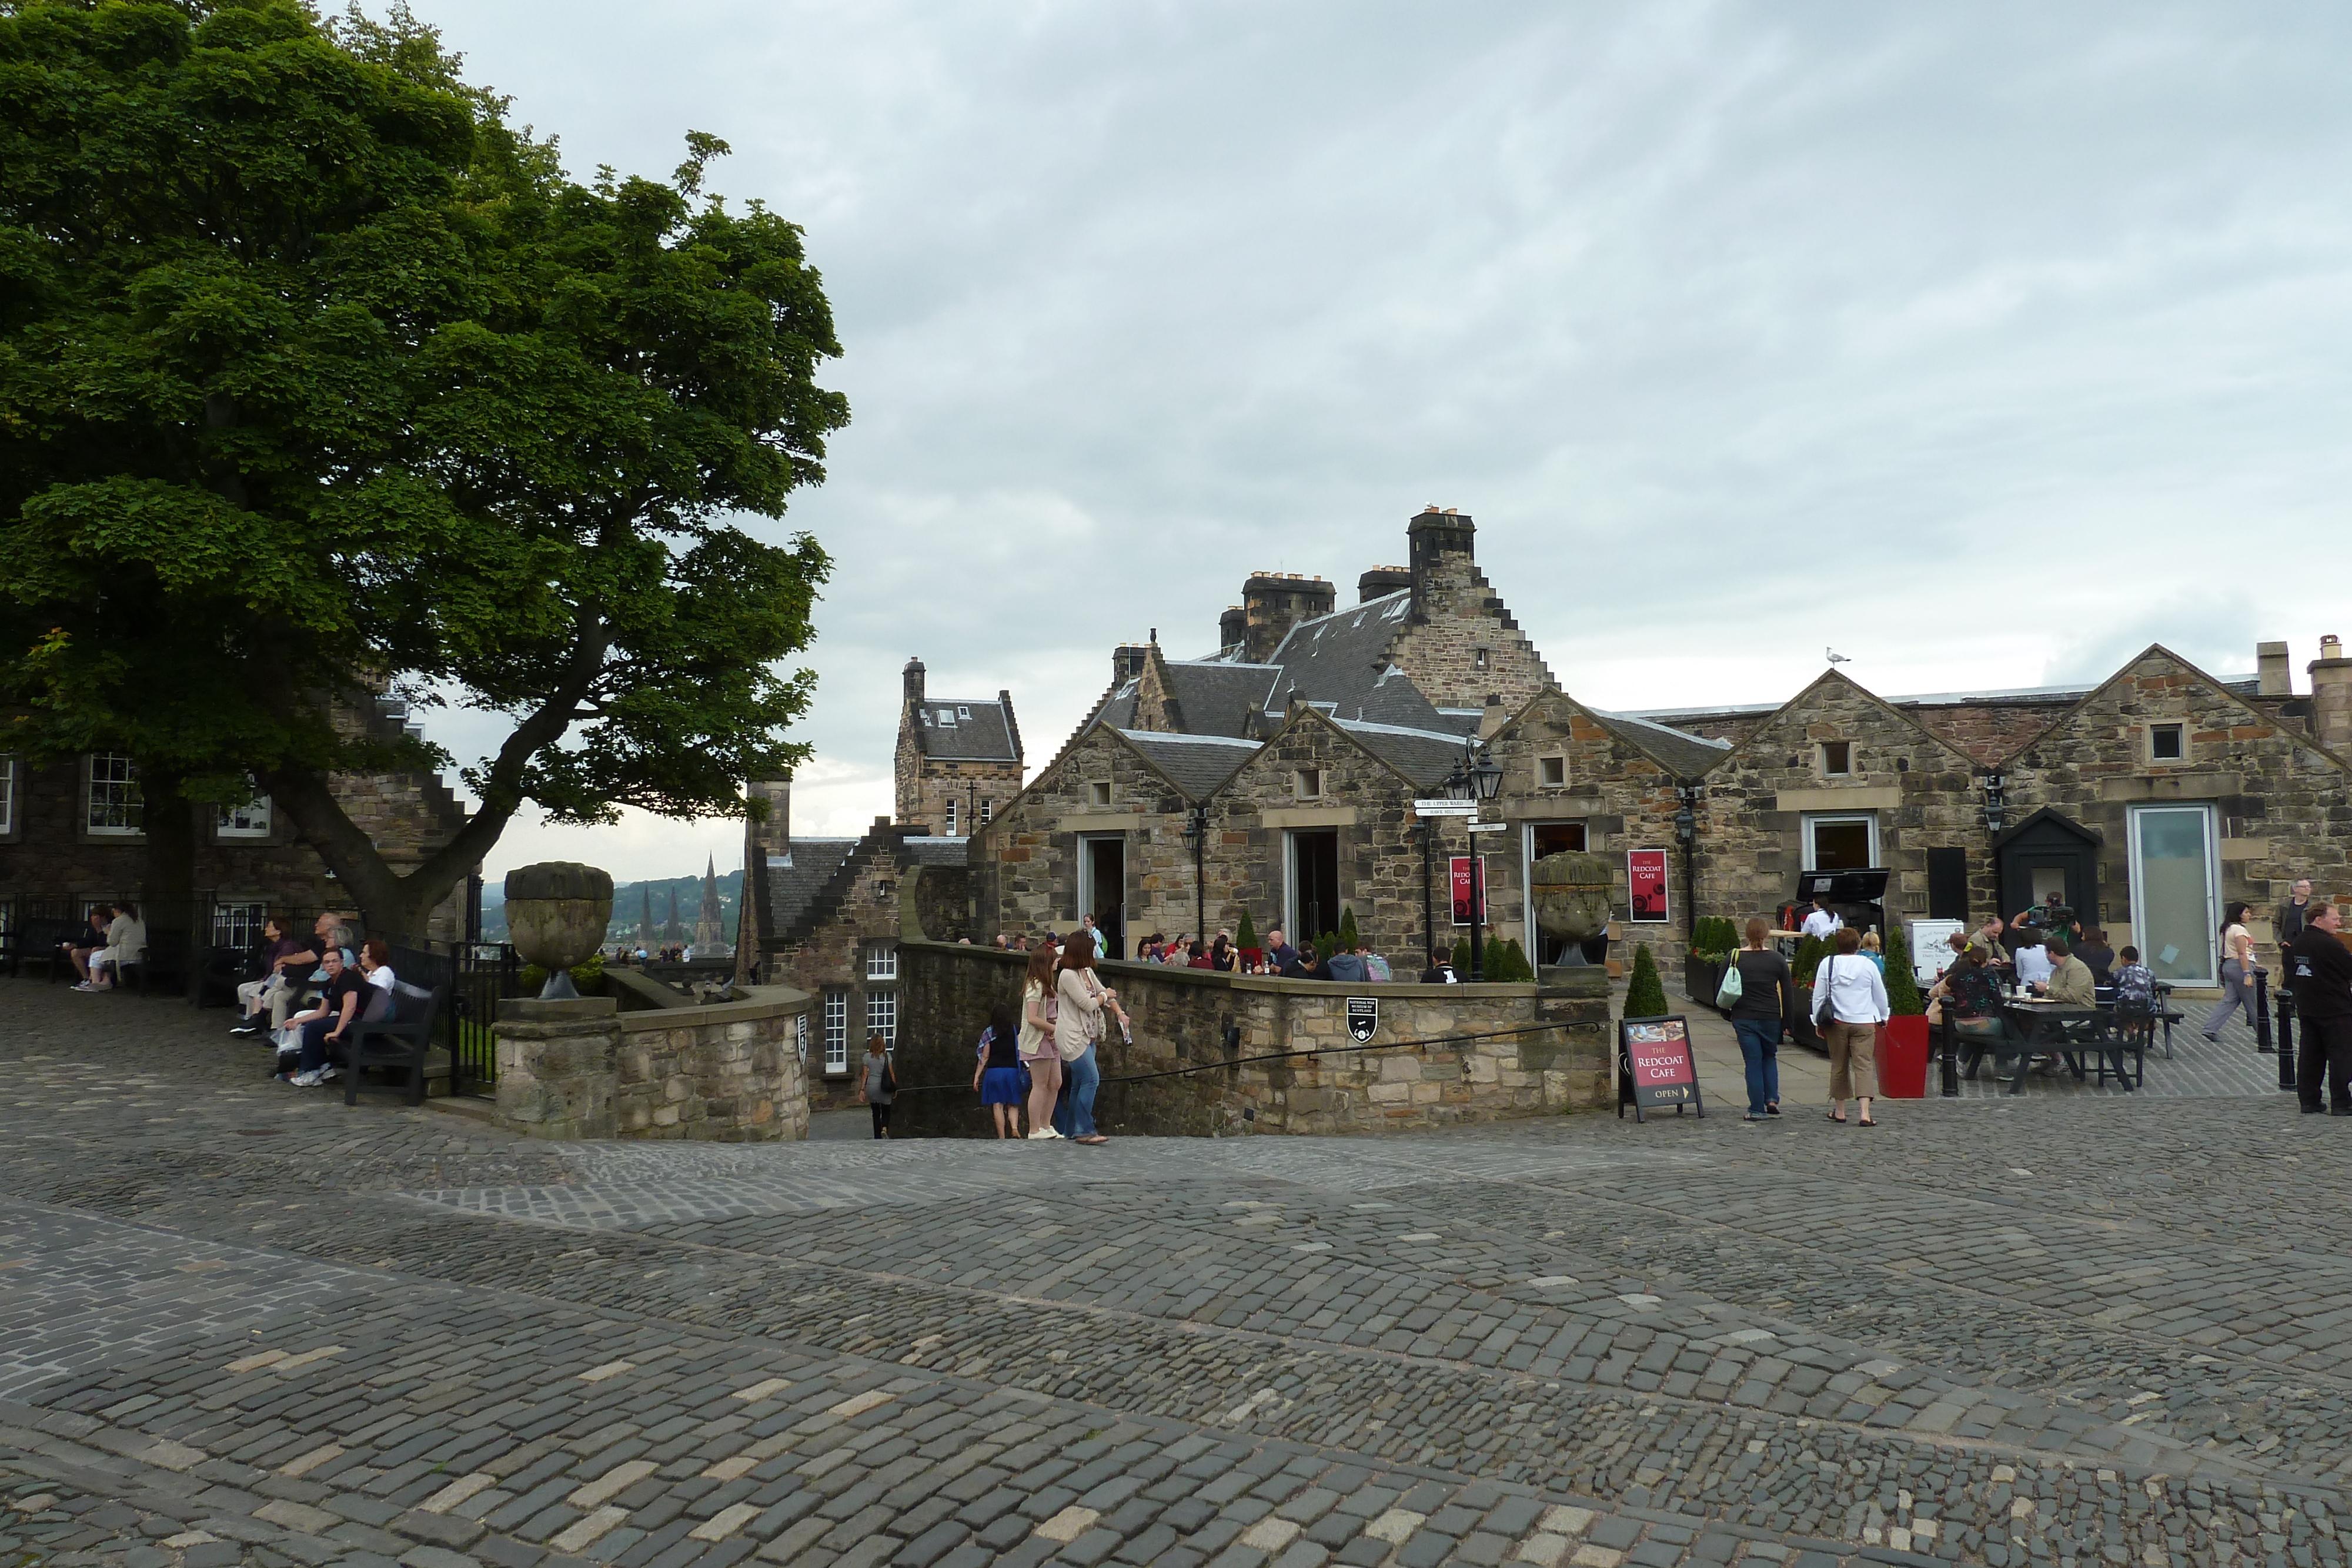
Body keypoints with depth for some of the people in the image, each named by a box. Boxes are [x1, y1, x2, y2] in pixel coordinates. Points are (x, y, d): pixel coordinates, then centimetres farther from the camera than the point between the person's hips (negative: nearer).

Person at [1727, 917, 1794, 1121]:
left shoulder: (1735, 958, -3)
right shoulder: (1777, 958, -2)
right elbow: (1788, 992, 1)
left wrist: (1728, 1013, 15)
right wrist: (1788, 1021, 7)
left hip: (1743, 1018, -1)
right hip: (1771, 1018, 1)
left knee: (1753, 1062, 4)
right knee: (1770, 1056, 22)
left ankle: (1757, 1109, 3)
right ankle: (1772, 1099, 7)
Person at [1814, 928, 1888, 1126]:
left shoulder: (1827, 964, -1)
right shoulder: (1868, 965, -1)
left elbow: (1818, 996, 2)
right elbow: (1880, 995, 10)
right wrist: (1883, 1017, 26)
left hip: (1837, 1023, 1)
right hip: (1864, 1023, -1)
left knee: (1839, 1066, 11)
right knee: (1864, 1065, -3)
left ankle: (1840, 1111, 19)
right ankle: (1864, 1112, -16)